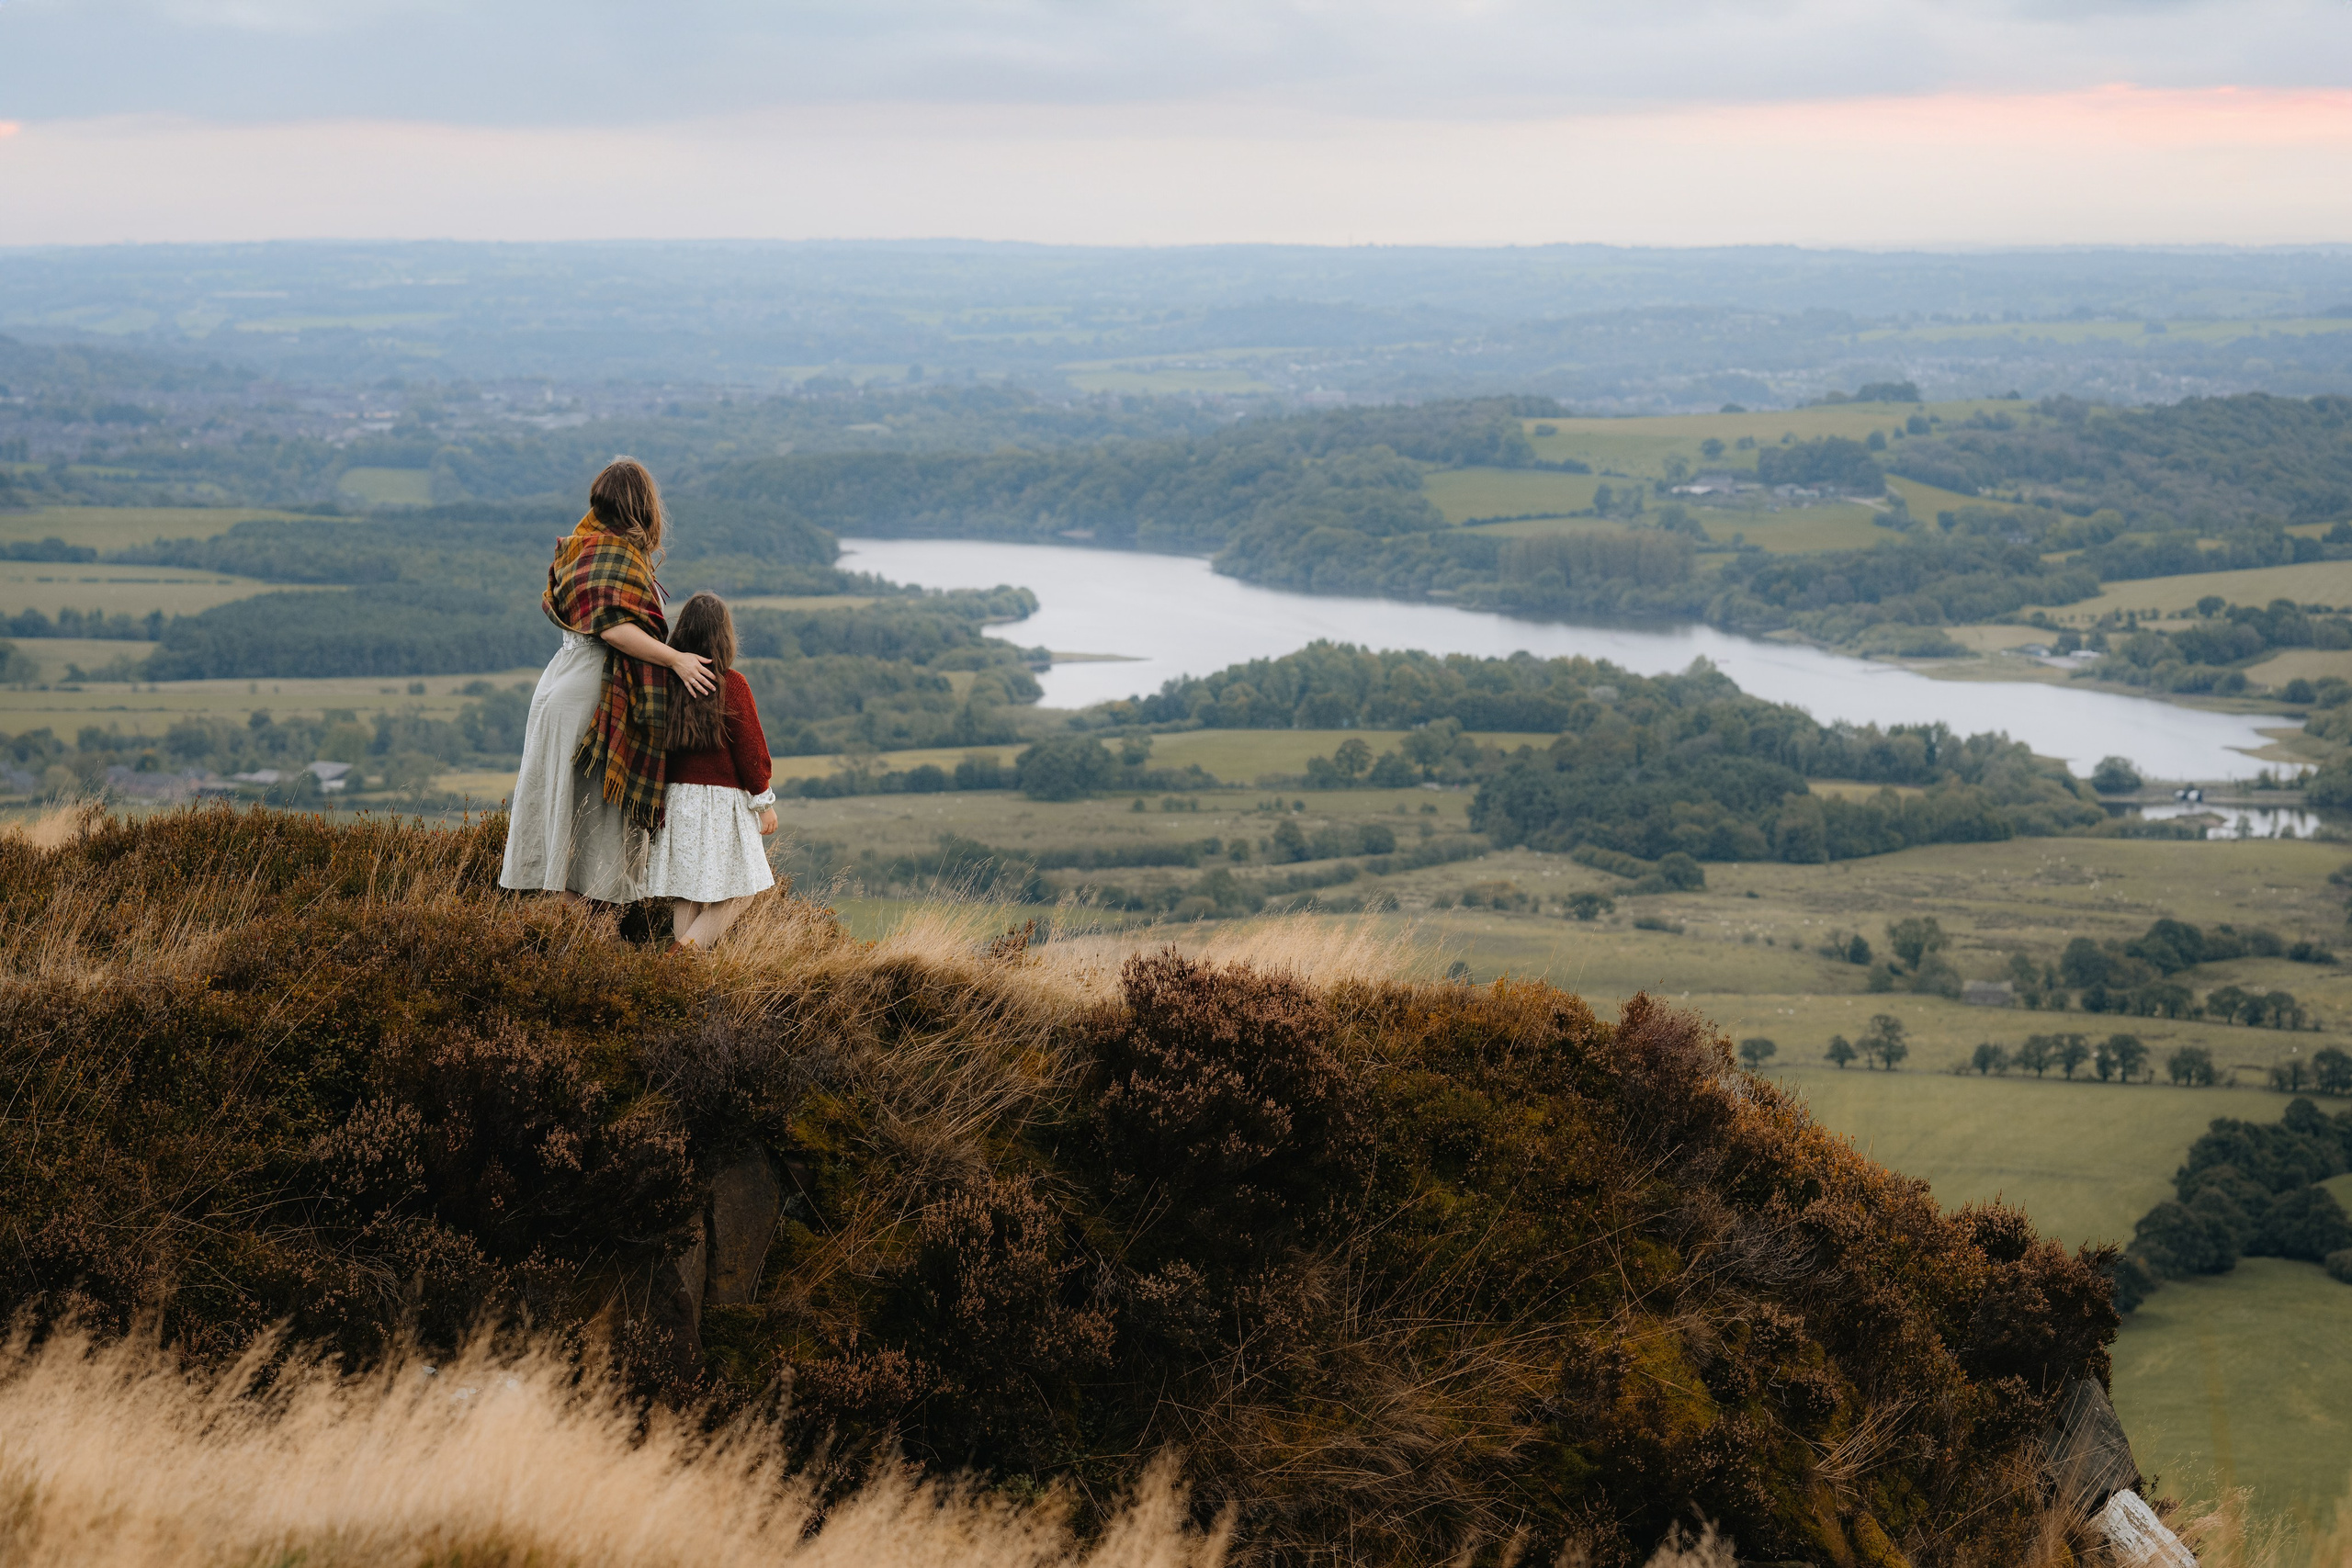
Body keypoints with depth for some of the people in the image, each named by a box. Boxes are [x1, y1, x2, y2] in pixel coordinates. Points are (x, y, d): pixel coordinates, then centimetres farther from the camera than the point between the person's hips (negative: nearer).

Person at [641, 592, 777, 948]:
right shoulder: (732, 684, -12)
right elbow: (750, 748, -8)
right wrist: (764, 802, 2)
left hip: (677, 798, 5)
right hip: (722, 800, -5)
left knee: (685, 887, 10)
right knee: (737, 890, 3)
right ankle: (692, 945, -15)